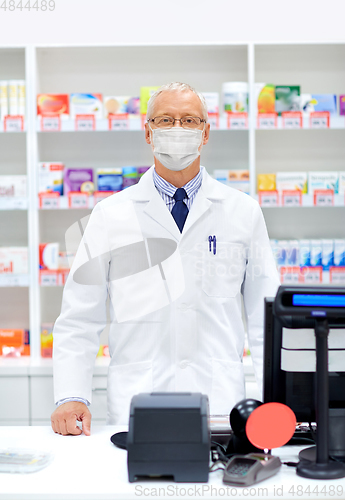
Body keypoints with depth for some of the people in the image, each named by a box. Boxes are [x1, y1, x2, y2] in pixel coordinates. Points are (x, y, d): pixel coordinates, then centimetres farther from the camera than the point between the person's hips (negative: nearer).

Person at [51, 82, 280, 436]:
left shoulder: (243, 212, 10)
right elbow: (79, 320, 7)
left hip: (221, 407, 1)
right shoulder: (111, 215, 7)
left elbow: (267, 317, 11)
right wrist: (71, 397, -6)